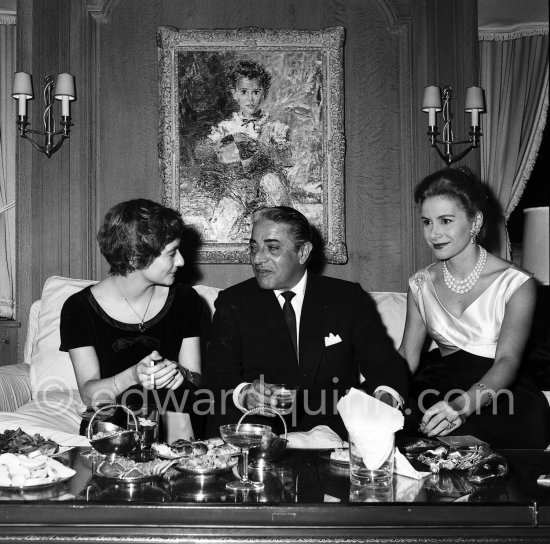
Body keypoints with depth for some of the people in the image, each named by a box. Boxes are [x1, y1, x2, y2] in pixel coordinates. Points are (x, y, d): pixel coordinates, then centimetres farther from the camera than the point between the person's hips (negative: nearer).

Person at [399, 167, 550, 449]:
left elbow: (507, 361, -16)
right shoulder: (421, 284, 11)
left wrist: (462, 406, -36)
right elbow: (408, 354, 9)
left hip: (501, 394, -3)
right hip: (440, 388, 4)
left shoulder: (516, 284, -5)